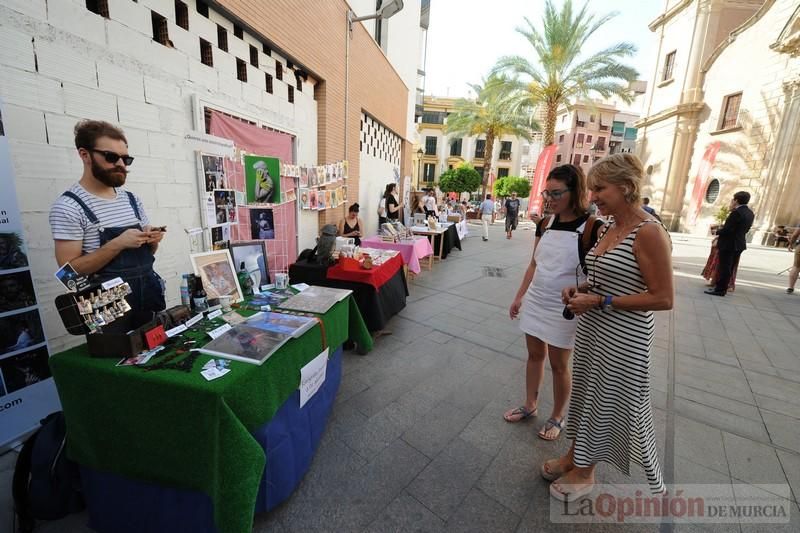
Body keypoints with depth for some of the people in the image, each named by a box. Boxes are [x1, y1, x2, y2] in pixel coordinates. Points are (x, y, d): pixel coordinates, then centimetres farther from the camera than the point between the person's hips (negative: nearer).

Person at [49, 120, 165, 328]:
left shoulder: (133, 199, 7)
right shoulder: (68, 206, -10)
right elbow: (70, 269, -14)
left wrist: (152, 241, -8)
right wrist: (118, 244, -24)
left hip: (150, 298, 5)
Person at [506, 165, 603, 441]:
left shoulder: (592, 228, -14)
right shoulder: (545, 224, 3)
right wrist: (519, 297, 11)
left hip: (564, 309, -5)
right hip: (535, 302, 5)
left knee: (559, 365, 11)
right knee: (534, 355, 18)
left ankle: (557, 417, 34)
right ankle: (529, 405, 38)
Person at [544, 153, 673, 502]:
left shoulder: (649, 232, -19)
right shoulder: (608, 229, 6)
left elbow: (663, 298, -19)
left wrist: (600, 302, -22)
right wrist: (580, 289, 0)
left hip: (623, 338, -8)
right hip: (591, 328, 8)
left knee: (608, 402, 12)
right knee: (585, 393, 20)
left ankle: (584, 472, 33)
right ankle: (574, 455, 41)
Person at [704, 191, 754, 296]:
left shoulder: (737, 212, -18)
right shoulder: (750, 213, 10)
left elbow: (727, 229, -21)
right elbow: (745, 229, 15)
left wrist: (718, 232, -2)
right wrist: (722, 230, 13)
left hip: (729, 244, -9)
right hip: (738, 244, 9)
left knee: (724, 268, -4)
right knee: (729, 268, 15)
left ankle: (719, 289, 1)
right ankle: (722, 288, 22)